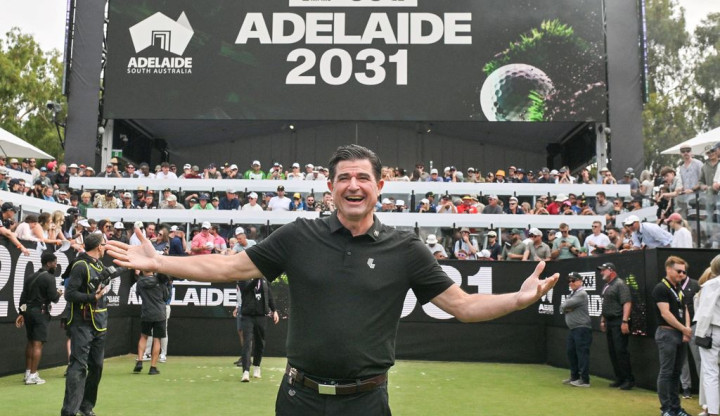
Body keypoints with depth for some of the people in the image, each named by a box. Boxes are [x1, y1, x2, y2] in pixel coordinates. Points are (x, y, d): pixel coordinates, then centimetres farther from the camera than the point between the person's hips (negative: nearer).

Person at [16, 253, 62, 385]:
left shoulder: (30, 277, 14)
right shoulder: (49, 278, -10)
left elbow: (23, 296, 12)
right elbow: (54, 298, -15)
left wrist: (21, 313, 13)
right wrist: (58, 293, 7)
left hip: (28, 311, 8)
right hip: (40, 312, -8)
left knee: (30, 342, 16)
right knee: (38, 343, -6)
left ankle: (28, 372, 21)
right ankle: (32, 376, -8)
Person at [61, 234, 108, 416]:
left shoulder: (99, 265, 14)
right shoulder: (81, 266, -12)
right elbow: (69, 294, -17)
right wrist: (92, 297, -23)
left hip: (99, 325, 9)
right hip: (83, 325, -9)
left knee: (96, 366, 13)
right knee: (78, 366, -10)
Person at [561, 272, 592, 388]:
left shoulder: (582, 294, -11)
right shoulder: (571, 294, 19)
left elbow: (566, 305, -19)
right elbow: (562, 307, 13)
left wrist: (565, 306, 3)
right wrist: (567, 308, -8)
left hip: (581, 329, -10)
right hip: (572, 329, 10)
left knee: (582, 353, -9)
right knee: (571, 352, 14)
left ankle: (585, 380, -8)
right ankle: (574, 377, 24)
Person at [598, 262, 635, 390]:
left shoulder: (620, 284, -11)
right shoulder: (606, 286, 17)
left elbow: (627, 303, -19)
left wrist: (624, 321, -24)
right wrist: (602, 320, 21)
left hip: (618, 322, -9)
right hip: (609, 322, 9)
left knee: (621, 351, -8)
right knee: (612, 351, 11)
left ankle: (629, 380, 0)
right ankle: (619, 378, 19)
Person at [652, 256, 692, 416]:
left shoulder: (679, 289, 15)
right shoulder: (661, 288, -11)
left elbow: (684, 310, 14)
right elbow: (665, 313, -16)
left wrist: (687, 329, -3)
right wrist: (684, 329, -9)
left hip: (680, 335, 8)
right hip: (667, 333, -8)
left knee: (676, 372, 12)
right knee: (666, 372, -3)